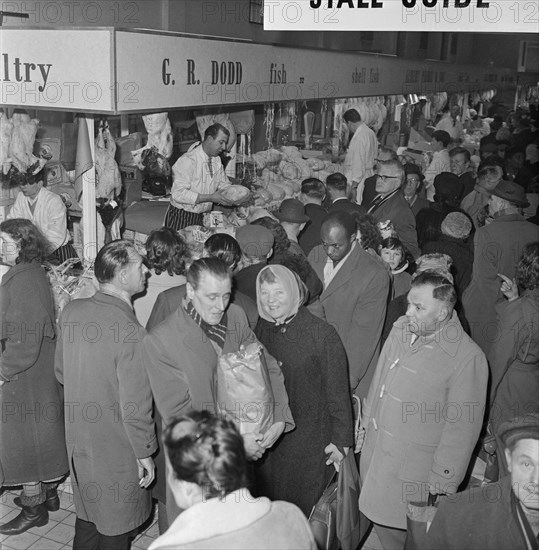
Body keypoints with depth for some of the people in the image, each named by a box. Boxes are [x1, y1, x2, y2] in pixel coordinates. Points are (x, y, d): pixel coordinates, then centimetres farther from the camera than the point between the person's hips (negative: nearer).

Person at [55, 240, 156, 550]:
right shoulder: (131, 332, -28)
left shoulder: (72, 312, -7)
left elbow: (61, 373, 7)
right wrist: (145, 454, -9)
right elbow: (135, 407, -23)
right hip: (116, 451, -7)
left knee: (87, 516, 26)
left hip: (79, 439, 7)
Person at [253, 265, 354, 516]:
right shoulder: (260, 330, -1)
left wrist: (340, 439, -8)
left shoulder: (322, 334, -15)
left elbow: (338, 391, -10)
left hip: (310, 441, -4)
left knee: (303, 506, 8)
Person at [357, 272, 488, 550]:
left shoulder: (468, 358, -22)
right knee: (380, 522, 20)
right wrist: (366, 424, 17)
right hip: (374, 453, 6)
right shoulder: (401, 329, -2)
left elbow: (461, 428, -18)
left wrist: (441, 486, -13)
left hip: (414, 471, -6)